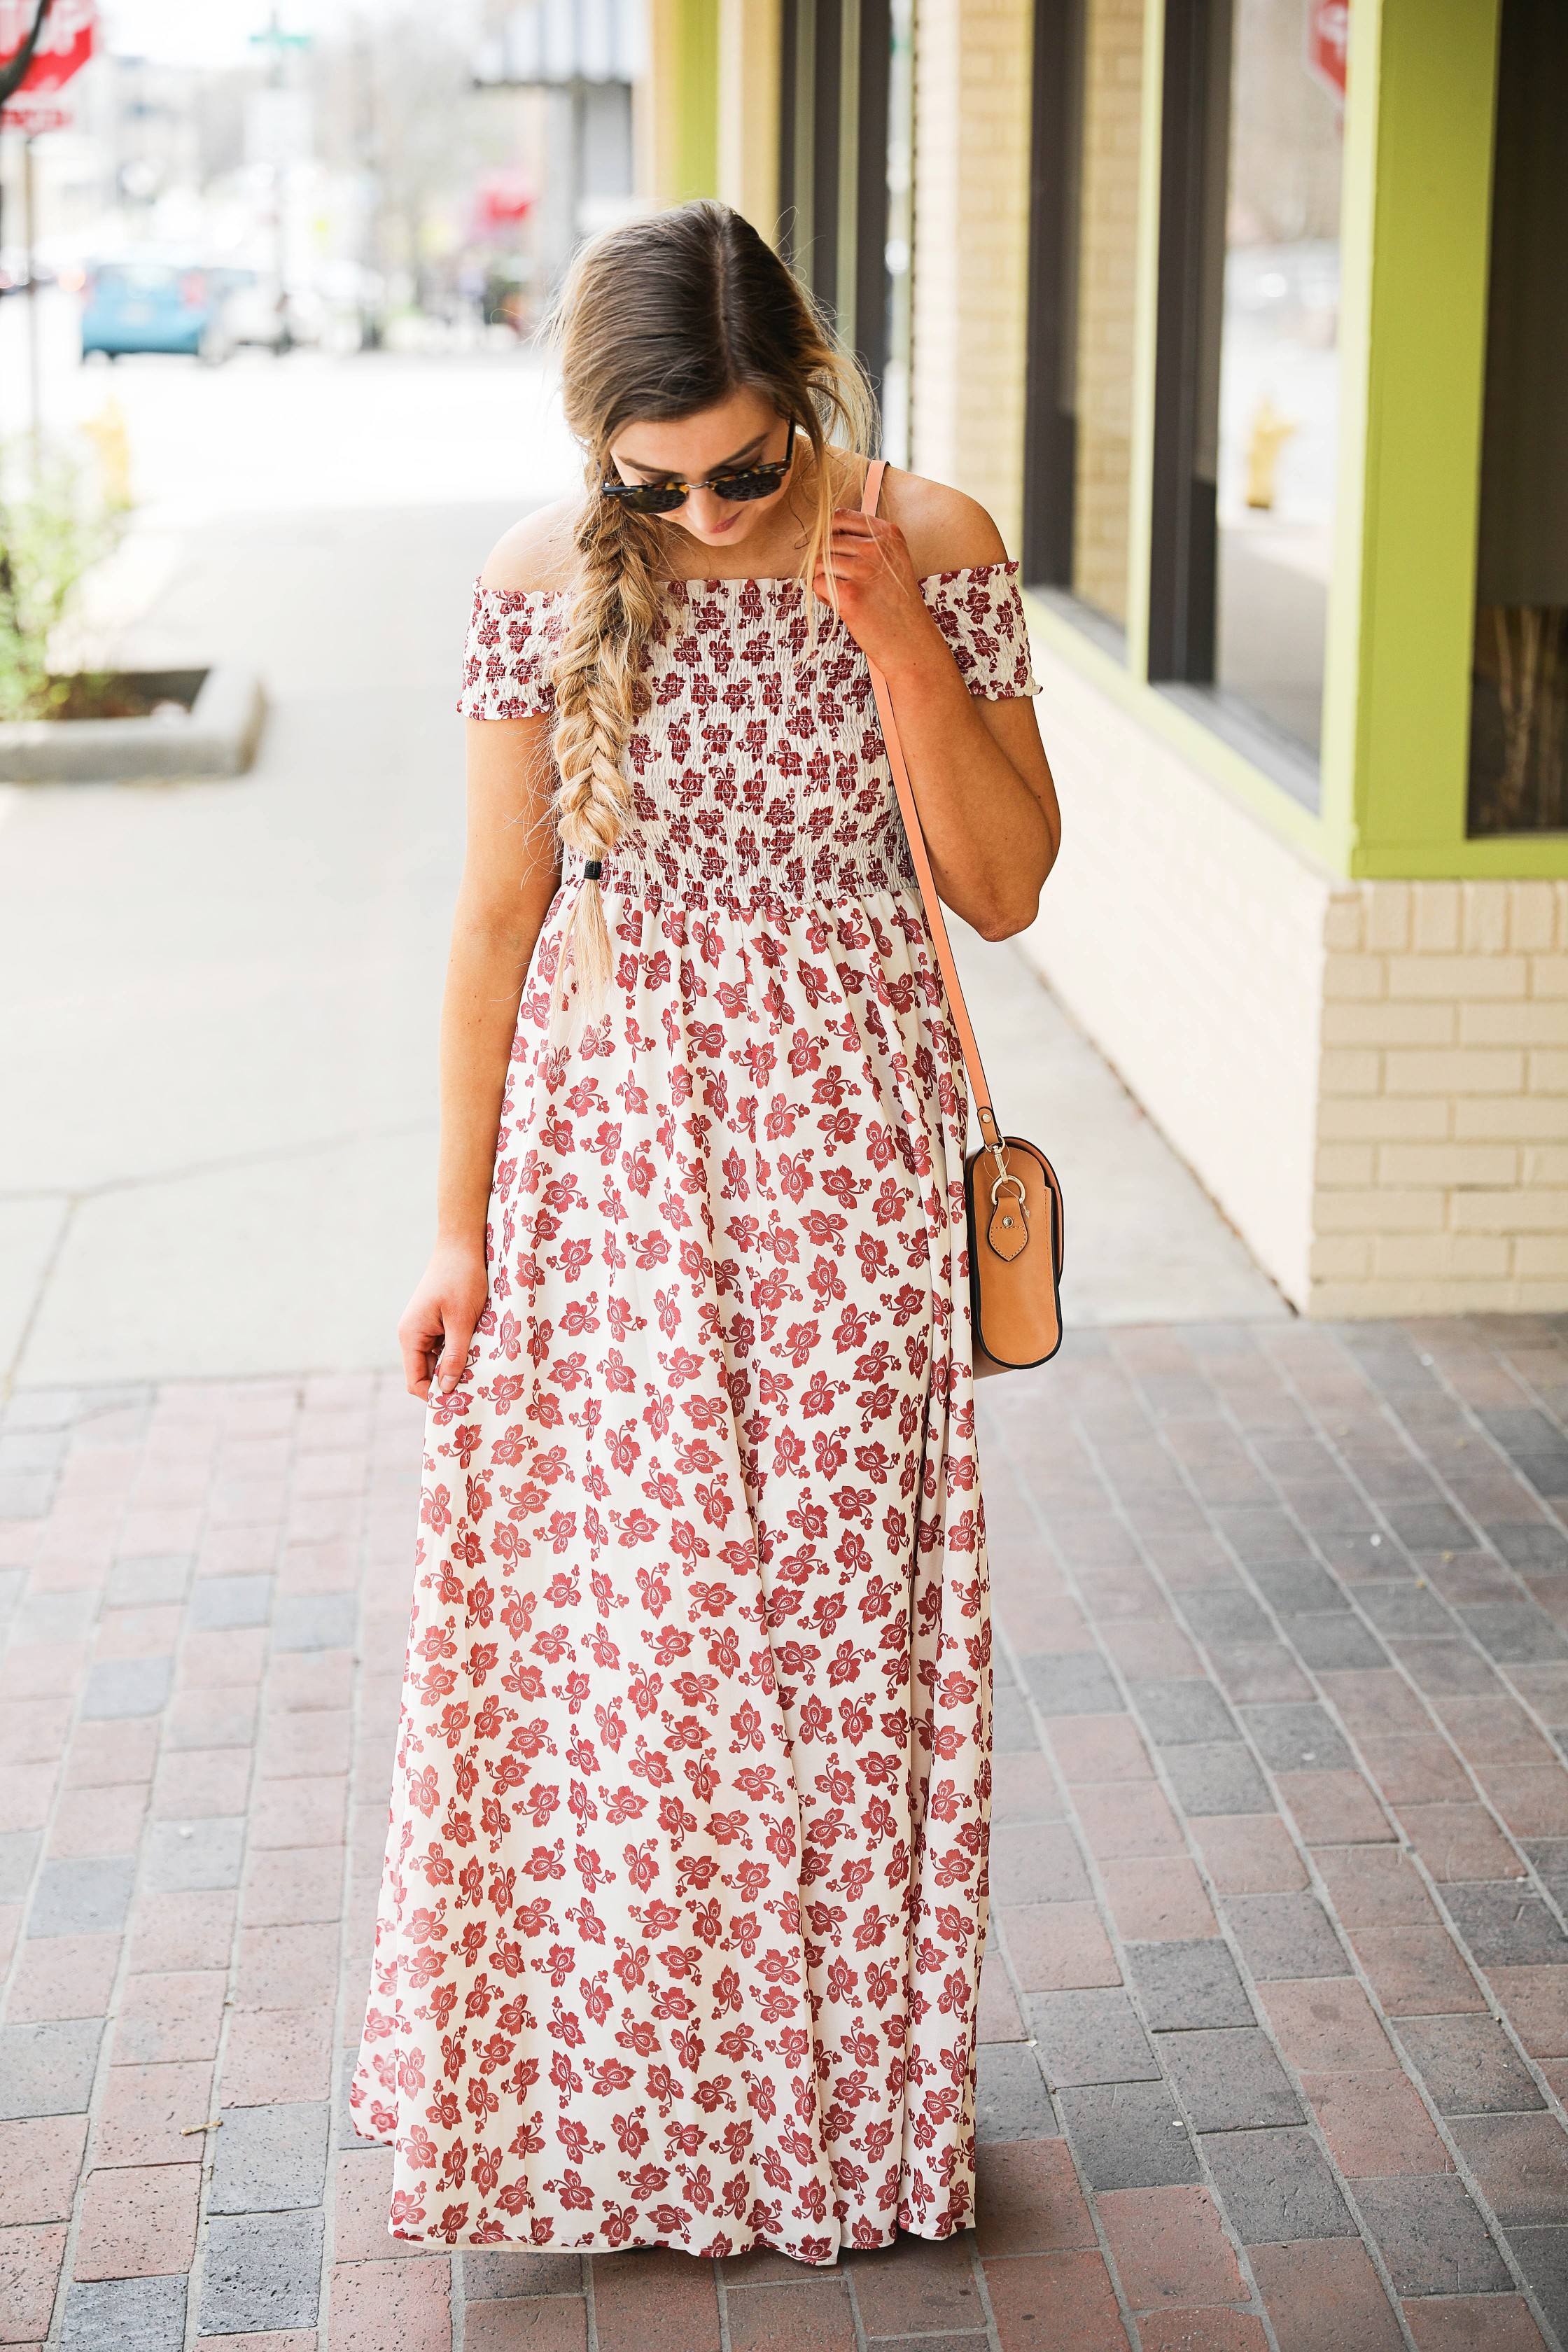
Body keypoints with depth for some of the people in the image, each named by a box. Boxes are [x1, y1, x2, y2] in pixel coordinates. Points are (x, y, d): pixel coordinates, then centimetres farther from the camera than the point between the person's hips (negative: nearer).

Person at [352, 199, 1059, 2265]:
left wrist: (899, 639, -19)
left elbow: (1004, 889, -6)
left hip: (852, 1159, 0)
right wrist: (461, 1224, -1)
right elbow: (498, 917, -1)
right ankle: (612, 2094, 25)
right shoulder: (544, 587, -6)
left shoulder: (935, 551, -6)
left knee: (844, 1613, 8)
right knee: (607, 1621, 4)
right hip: (613, 1149, 0)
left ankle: (846, 2093, 28)